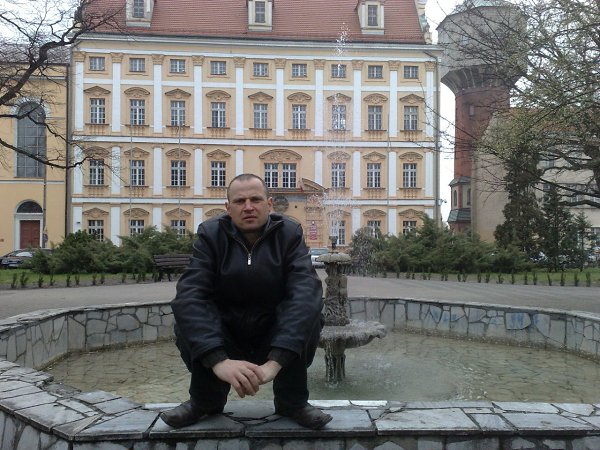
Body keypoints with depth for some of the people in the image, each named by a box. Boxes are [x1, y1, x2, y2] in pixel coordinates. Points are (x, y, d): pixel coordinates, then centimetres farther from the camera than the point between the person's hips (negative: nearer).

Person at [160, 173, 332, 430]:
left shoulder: (290, 234, -12)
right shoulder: (211, 235, -11)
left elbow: (305, 291, -29)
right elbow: (190, 294, -27)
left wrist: (276, 361, -43)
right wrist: (218, 360, -42)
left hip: (275, 339, 0)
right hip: (224, 340, 1)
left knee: (308, 312, -27)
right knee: (187, 312, -25)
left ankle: (292, 401, -5)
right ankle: (206, 399, -1)